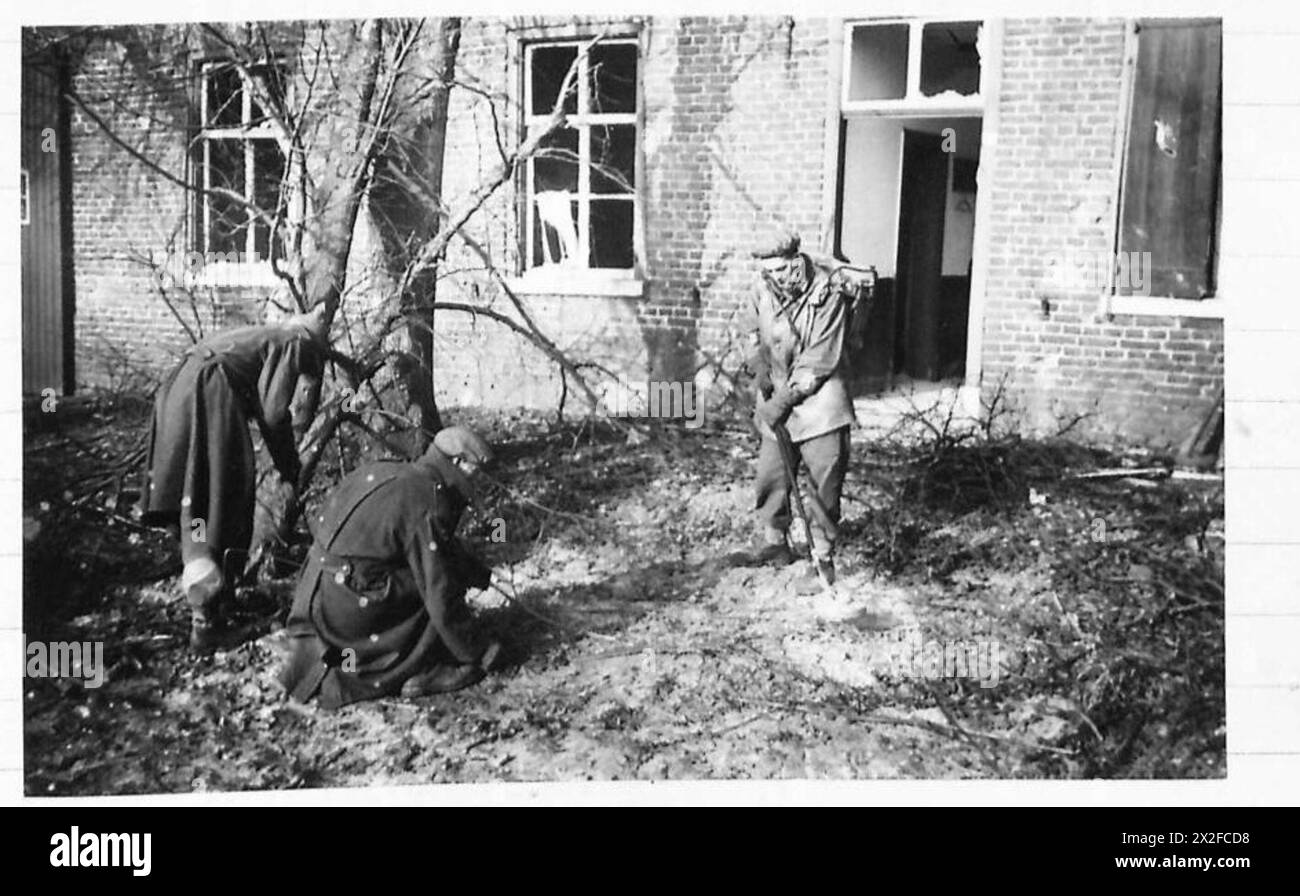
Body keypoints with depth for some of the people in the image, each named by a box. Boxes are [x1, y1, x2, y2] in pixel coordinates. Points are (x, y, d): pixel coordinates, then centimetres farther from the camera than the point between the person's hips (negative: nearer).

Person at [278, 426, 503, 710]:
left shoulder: (386, 472, 11)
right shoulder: (426, 503, -18)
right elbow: (441, 596, -17)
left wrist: (483, 575, 26)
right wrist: (475, 654, -6)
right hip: (348, 608, -9)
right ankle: (421, 671, 1)